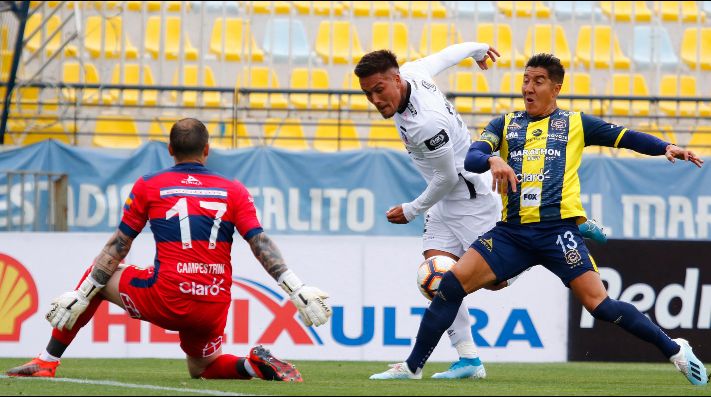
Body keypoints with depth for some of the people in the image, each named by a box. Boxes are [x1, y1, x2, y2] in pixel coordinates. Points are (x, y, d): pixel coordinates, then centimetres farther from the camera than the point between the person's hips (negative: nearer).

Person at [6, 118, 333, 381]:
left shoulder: (148, 187, 4)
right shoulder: (234, 191, 8)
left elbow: (118, 248, 5)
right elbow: (261, 245, -1)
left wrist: (81, 296, 9)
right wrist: (299, 291, -3)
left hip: (165, 300, -2)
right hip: (214, 308, 3)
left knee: (97, 278, 23)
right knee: (202, 367, 30)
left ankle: (47, 362, 21)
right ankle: (257, 364, -4)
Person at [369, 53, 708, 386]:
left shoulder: (575, 123, 11)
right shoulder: (505, 125, 16)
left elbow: (628, 138, 8)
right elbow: (470, 157, 1)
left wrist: (666, 148, -9)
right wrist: (493, 161, -22)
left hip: (558, 229, -3)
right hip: (512, 231, 3)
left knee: (599, 304, -13)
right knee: (452, 284, -10)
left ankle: (674, 350, 3)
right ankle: (412, 366, -1)